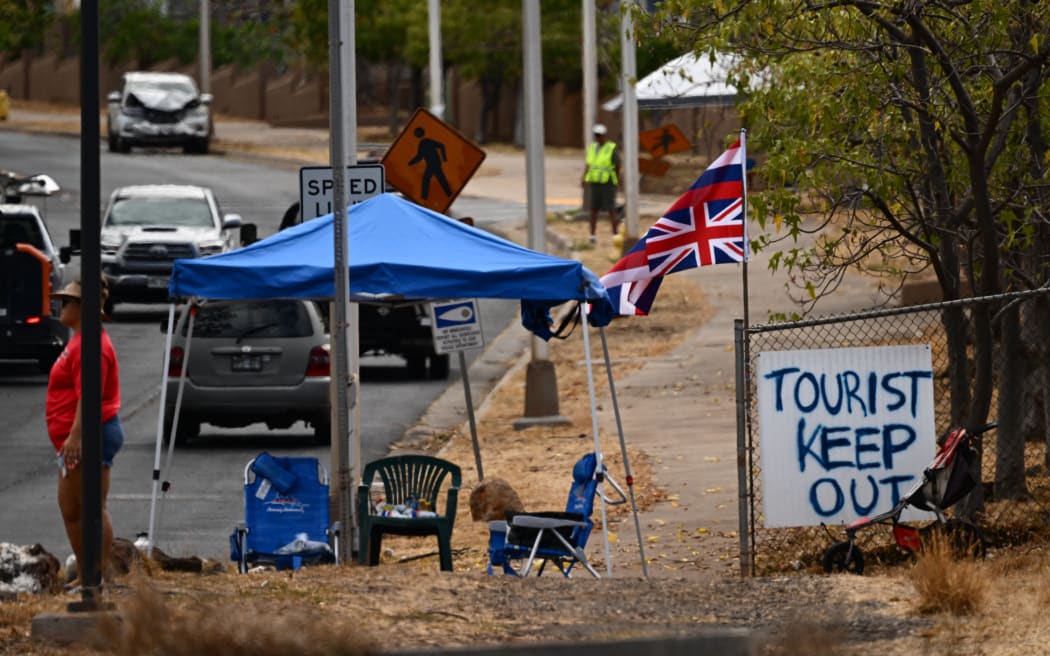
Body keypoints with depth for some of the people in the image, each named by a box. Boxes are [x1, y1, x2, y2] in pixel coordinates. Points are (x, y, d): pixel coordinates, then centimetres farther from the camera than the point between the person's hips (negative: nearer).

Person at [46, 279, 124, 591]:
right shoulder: (78, 340, 18)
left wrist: (75, 436, -29)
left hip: (91, 436, -11)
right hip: (75, 440, 11)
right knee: (69, 508, 15)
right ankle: (85, 574, 21)